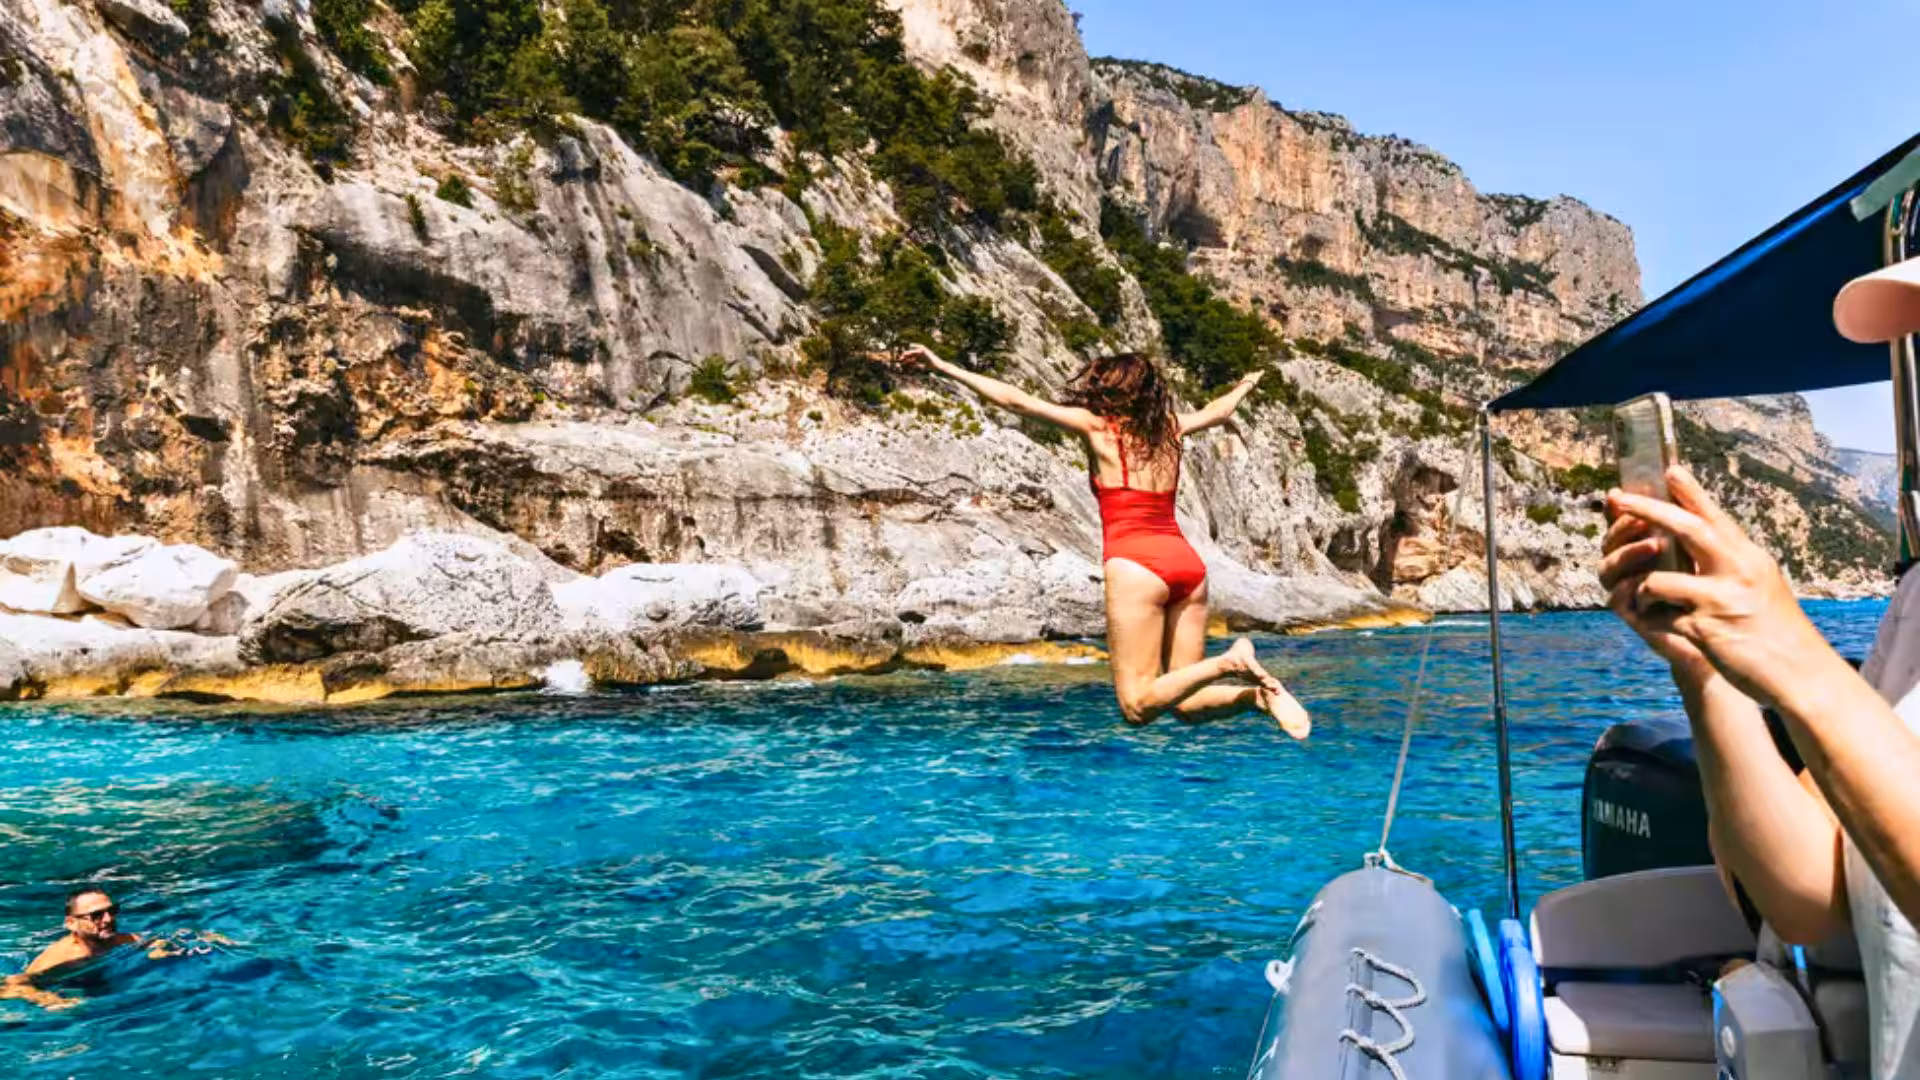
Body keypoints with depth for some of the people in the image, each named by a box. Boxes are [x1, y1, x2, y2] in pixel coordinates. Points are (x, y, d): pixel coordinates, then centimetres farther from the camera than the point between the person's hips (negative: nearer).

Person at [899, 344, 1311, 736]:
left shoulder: (1098, 426, 3)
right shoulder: (1169, 427, 18)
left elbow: (1016, 400, 2)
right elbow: (1218, 410, 39)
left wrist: (944, 367, 7)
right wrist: (1244, 387, 61)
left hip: (1135, 563, -6)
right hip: (1187, 562, 6)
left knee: (1138, 705, -4)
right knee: (1187, 703, 11)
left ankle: (1227, 664, -21)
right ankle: (1260, 693, -14)